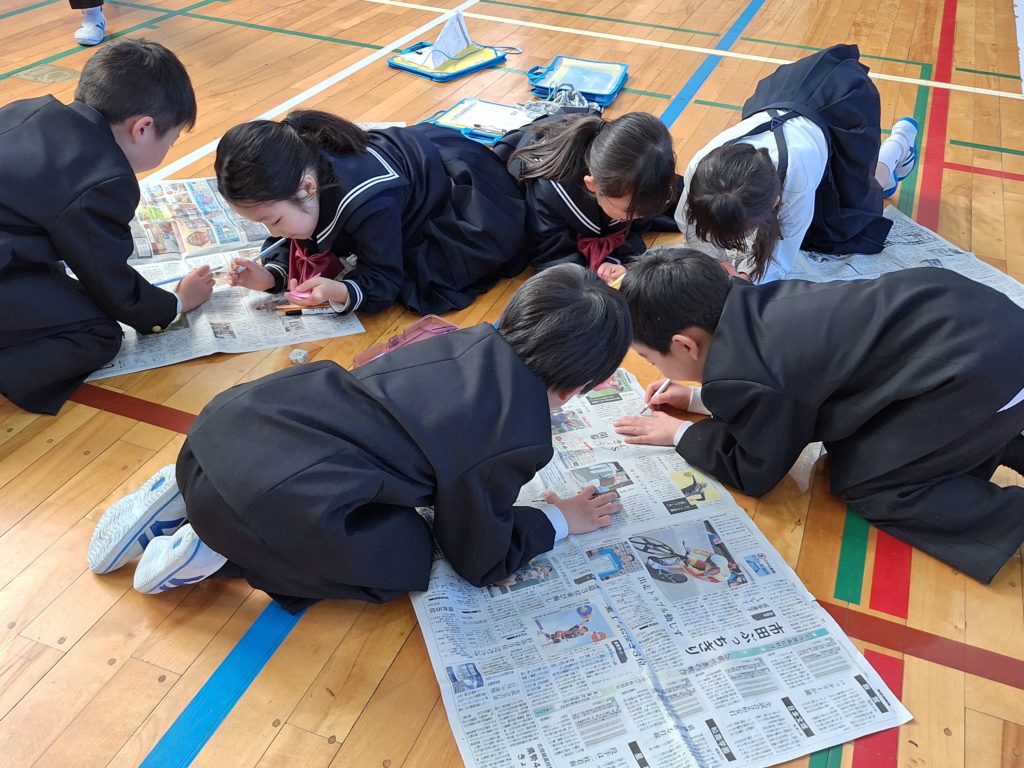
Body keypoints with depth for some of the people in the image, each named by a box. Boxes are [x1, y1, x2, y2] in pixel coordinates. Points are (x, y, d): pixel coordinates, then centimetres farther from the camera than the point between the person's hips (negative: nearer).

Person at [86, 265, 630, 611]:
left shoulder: (473, 342, 9)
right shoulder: (520, 442, -8)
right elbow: (478, 559, 7)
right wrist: (560, 521, 21)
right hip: (275, 498, -7)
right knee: (409, 559, 16)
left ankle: (185, 499, 20)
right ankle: (226, 548, 6)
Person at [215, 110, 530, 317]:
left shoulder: (368, 204, -45)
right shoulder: (299, 174, -22)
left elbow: (384, 282, -33)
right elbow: (296, 247, -7)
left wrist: (340, 292, -54)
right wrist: (270, 276, -28)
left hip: (460, 189, -7)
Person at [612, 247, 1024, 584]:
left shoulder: (740, 374, -22)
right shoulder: (745, 301, 2)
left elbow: (757, 473, -2)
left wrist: (680, 434, 8)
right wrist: (704, 395, 21)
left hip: (980, 370, -9)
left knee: (865, 483, 0)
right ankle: (991, 435, 22)